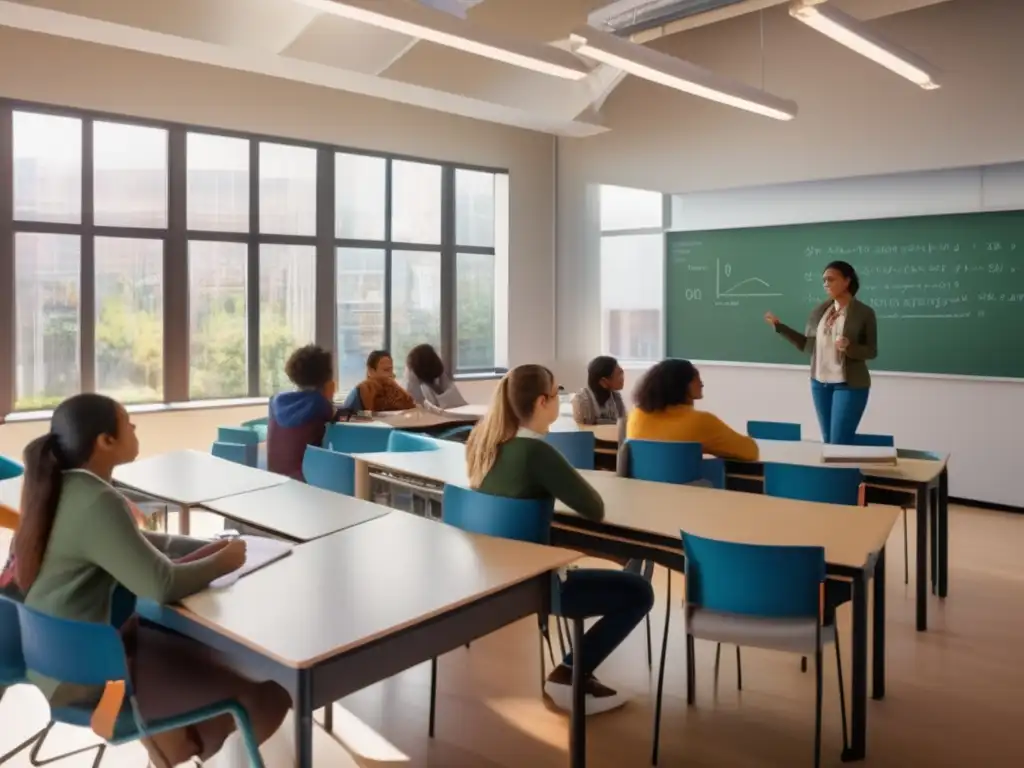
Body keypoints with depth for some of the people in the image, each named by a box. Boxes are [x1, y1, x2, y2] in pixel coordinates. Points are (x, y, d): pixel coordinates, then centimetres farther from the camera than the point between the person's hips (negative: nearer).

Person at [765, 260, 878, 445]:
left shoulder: (864, 313, -7)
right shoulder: (819, 311, 6)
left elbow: (872, 352, -6)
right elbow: (806, 344, 9)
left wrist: (849, 347, -26)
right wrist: (779, 326, 4)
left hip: (850, 385, -5)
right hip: (820, 383, 5)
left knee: (839, 442, -6)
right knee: (828, 441, 12)